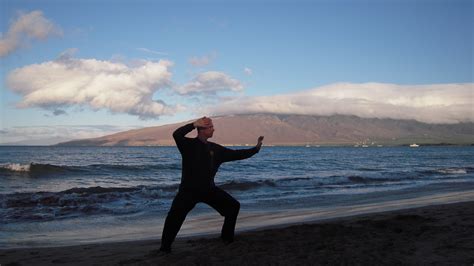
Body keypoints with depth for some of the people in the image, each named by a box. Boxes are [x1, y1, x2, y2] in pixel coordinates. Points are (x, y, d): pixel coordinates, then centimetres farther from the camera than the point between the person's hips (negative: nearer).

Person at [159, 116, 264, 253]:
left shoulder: (215, 149, 6)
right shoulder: (189, 145, -9)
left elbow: (236, 154, 10)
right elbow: (176, 135, -30)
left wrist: (256, 148, 7)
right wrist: (194, 124, -30)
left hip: (209, 189, 6)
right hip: (189, 190, -5)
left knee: (233, 206, 3)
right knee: (175, 215, -24)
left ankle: (227, 237, 21)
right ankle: (165, 246, -3)